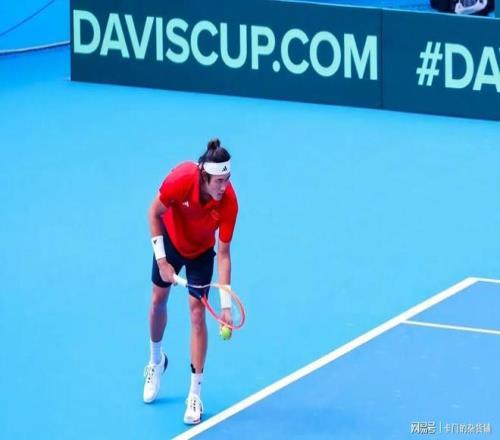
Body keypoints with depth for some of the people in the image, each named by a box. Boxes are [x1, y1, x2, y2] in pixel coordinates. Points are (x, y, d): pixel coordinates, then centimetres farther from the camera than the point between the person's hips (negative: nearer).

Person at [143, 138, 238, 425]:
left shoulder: (229, 202, -36)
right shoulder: (181, 178, -38)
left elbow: (224, 254, -30)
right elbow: (155, 213, -19)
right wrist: (161, 260, -22)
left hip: (201, 251, -1)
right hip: (170, 239, 1)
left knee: (197, 313, -7)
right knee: (158, 301, 13)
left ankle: (195, 394, 0)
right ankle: (156, 361, 42)